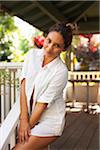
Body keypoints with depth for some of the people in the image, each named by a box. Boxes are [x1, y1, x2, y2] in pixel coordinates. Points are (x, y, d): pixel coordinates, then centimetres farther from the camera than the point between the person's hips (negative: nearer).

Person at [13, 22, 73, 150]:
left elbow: (43, 103, -16)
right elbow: (23, 86, -7)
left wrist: (28, 127, -11)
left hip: (50, 121, -5)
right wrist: (24, 119, -11)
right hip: (31, 116, 5)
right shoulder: (32, 55, -3)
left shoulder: (61, 71, -18)